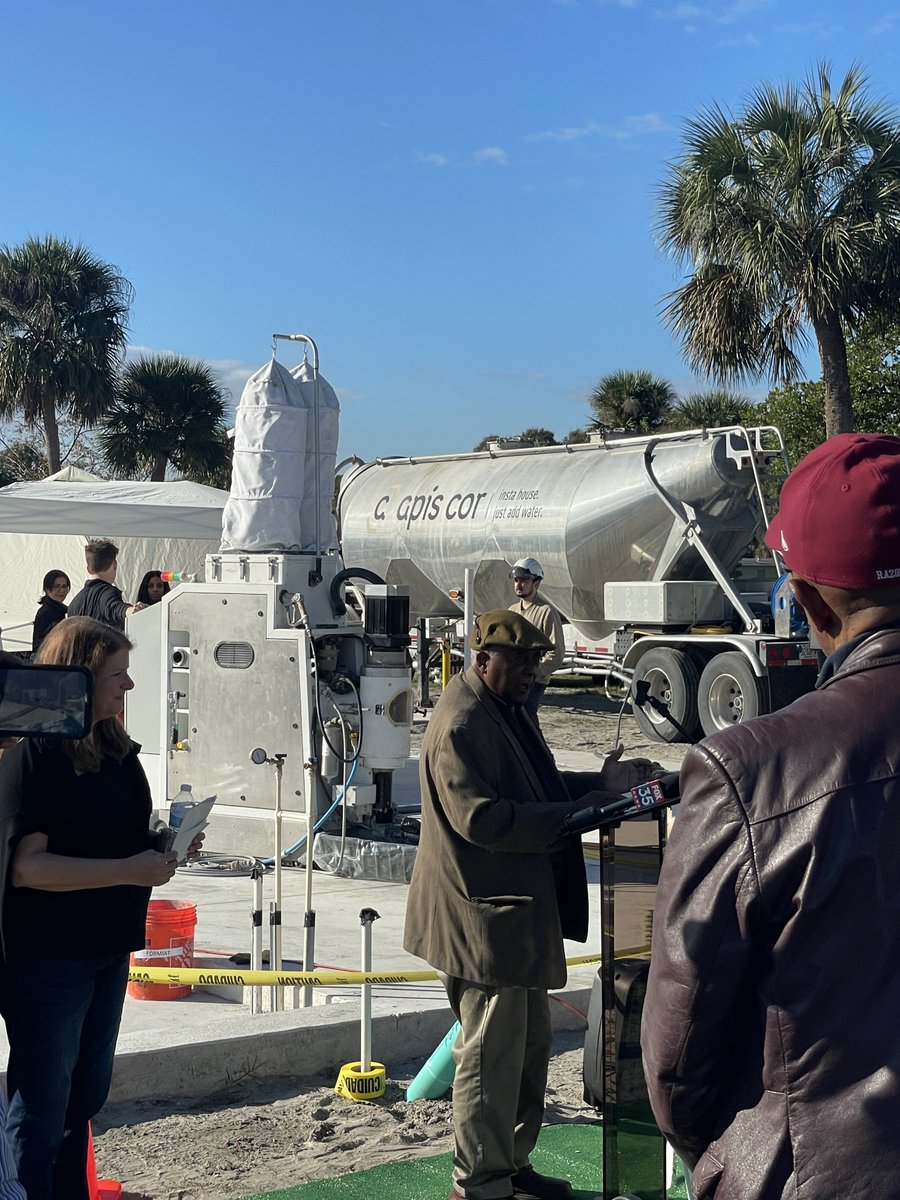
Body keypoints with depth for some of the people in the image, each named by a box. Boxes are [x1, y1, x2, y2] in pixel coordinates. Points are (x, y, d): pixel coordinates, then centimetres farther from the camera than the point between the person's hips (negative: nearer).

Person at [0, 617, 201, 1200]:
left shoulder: (115, 748, 8)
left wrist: (159, 845, 1)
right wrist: (127, 871, -26)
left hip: (107, 949, 9)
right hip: (49, 956, -8)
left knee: (85, 1096, 20)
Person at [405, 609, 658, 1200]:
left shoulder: (509, 711, 15)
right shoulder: (461, 725, -20)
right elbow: (483, 818, -27)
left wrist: (601, 782, 9)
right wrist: (577, 813, -24)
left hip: (520, 908, 11)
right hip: (485, 916, -11)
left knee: (531, 1042, 19)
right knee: (492, 1054, -1)